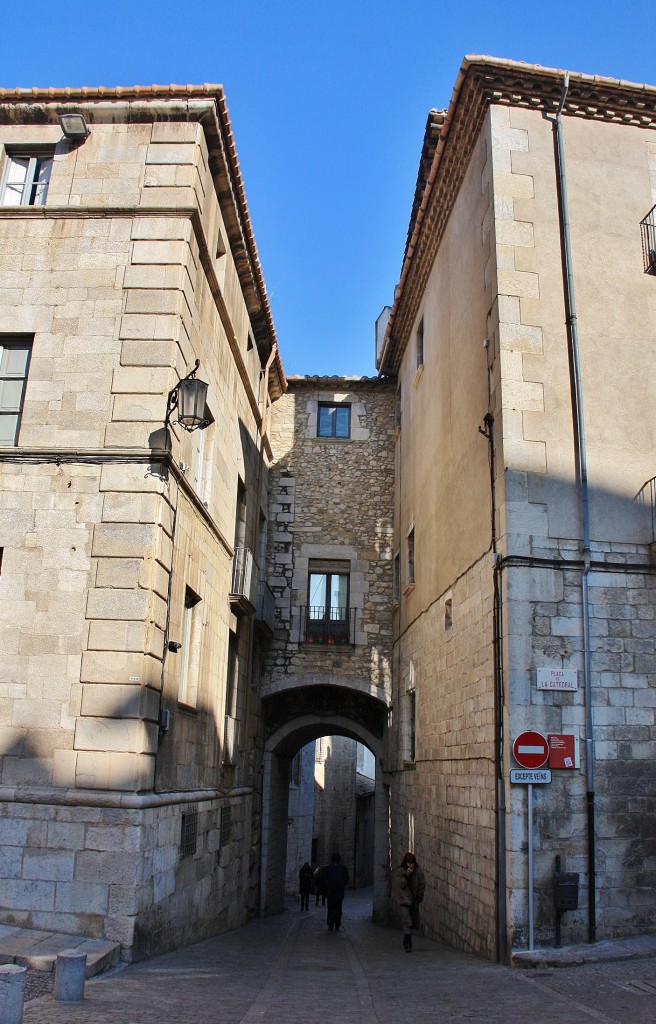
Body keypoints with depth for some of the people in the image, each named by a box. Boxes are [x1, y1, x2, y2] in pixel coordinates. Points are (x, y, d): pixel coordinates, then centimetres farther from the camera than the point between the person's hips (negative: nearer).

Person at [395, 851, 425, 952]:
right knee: (407, 922, -16)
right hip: (403, 899, -3)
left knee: (412, 923, 8)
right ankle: (408, 944, -12)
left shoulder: (418, 871, 2)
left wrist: (419, 896, 1)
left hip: (414, 900, 3)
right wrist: (406, 876, -22)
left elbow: (422, 884, 7)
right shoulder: (400, 871, -4)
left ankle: (407, 943, 27)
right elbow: (400, 884, -11)